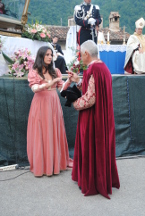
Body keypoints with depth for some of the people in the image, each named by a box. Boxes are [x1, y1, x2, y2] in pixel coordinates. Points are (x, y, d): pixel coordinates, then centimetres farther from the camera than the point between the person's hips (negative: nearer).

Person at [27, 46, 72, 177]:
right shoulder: (33, 72, -1)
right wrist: (48, 84, -30)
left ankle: (56, 162, 16)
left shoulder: (55, 71, 10)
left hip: (54, 104, 4)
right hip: (41, 105, -3)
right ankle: (41, 165, 7)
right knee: (41, 134, -1)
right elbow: (34, 88, -16)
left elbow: (61, 87, 4)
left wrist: (69, 80, -13)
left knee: (55, 133, 6)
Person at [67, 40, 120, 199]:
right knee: (102, 147, 19)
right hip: (103, 116, 9)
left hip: (92, 117, -9)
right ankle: (105, 178, 34)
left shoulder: (93, 70, -21)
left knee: (91, 148, 5)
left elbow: (89, 99, -26)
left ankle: (92, 184, 21)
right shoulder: (103, 68, 8)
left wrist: (75, 103, -9)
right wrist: (78, 81, 15)